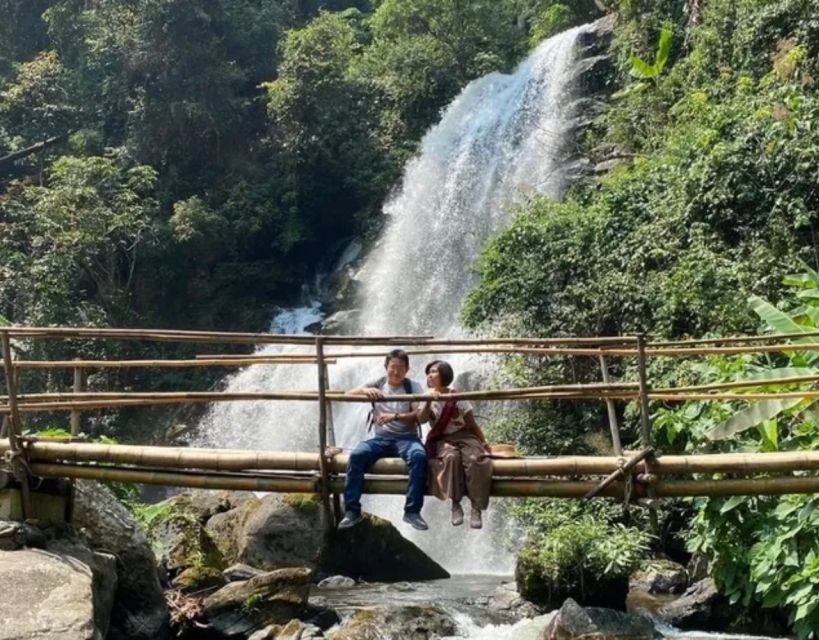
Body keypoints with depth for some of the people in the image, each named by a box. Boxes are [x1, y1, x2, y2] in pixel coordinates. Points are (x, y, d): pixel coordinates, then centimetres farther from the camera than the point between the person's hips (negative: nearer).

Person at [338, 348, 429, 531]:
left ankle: (412, 511, -27)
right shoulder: (377, 384, 10)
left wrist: (394, 417, -21)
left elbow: (421, 415, -7)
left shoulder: (413, 387, 4)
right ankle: (352, 511, -21)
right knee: (356, 455, -28)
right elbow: (348, 394, 2)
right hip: (381, 438, 2)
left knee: (419, 456, -35)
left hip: (406, 438, -2)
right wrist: (364, 390, -20)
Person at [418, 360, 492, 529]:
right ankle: (455, 504, -28)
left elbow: (472, 424, 4)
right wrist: (430, 401, -30)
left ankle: (476, 508, -29)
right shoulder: (427, 399, 6)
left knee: (475, 459, -33)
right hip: (442, 440, 0)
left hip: (464, 436, 0)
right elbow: (421, 419, -14)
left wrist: (483, 441, -9)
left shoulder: (458, 398, 2)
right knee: (451, 457, -36)